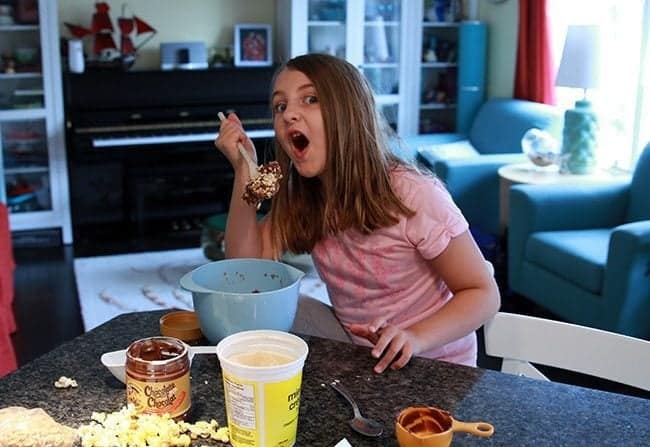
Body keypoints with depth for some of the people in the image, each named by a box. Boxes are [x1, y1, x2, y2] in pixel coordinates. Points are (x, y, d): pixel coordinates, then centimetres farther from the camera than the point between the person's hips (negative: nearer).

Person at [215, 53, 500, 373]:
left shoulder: (413, 195, -23)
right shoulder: (299, 197, -4)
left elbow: (484, 293, -17)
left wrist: (415, 338, -34)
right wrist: (244, 169, -17)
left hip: (436, 368, -4)